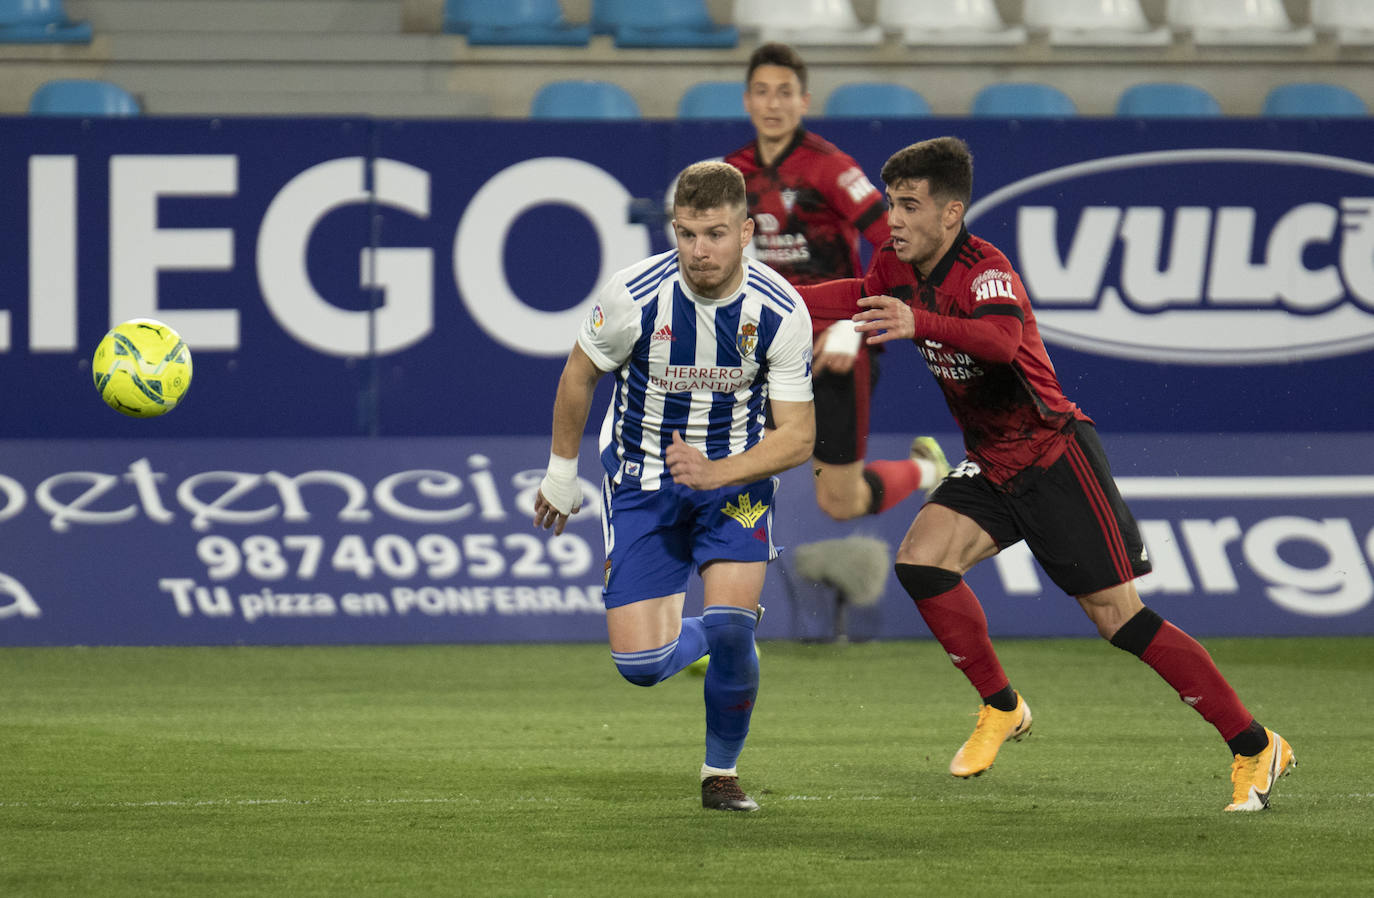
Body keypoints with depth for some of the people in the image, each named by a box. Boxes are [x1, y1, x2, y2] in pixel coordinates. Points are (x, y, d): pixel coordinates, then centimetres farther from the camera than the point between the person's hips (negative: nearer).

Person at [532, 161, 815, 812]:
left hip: (734, 476, 0)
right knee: (640, 663, -9)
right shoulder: (635, 295, -21)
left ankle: (722, 773, 4)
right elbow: (579, 374, -1)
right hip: (642, 480, 0)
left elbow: (798, 435, -14)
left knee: (730, 628, -23)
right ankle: (710, 640, 30)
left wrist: (715, 473, -29)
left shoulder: (780, 311, -18)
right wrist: (562, 471, 9)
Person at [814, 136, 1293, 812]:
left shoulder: (985, 269, -24)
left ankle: (1255, 748, -1)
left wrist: (918, 323, -61)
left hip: (1053, 457, -8)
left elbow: (1003, 338, -46)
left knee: (1118, 616, -9)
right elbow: (860, 296, 24)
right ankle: (1001, 708, 4)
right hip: (991, 466, 8)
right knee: (919, 559, -13)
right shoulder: (898, 268, 0)